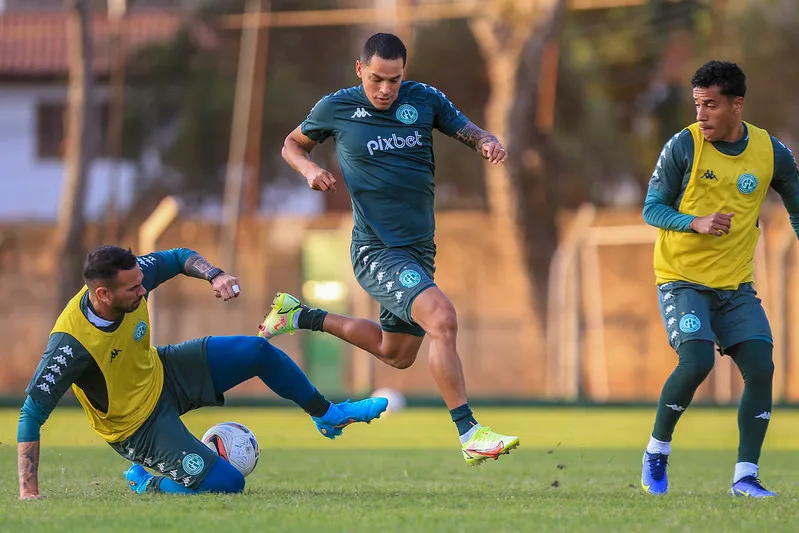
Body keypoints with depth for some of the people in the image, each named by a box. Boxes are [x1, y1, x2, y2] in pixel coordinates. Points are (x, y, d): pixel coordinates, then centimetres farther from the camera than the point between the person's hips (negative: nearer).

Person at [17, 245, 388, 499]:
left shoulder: (132, 278, -20)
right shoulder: (71, 343, -39)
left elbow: (178, 258, 2)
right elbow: (32, 414, -33)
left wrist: (214, 275, -19)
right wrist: (29, 491, -35)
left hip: (160, 372, 7)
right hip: (137, 426, -7)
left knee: (256, 351, 3)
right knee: (228, 484, -16)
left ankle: (328, 415, 27)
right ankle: (146, 482, 9)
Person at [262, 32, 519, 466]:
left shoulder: (425, 100, 1)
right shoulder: (336, 108, -5)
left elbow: (469, 133, 5)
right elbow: (293, 144, 12)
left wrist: (488, 143, -18)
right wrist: (309, 168, -10)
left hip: (419, 249, 6)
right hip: (376, 250, -6)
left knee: (396, 354, 21)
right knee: (441, 318, -28)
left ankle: (299, 317, 37)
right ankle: (469, 434, -26)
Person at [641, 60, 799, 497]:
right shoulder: (683, 146, -10)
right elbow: (652, 209, -6)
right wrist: (697, 223, -23)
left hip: (736, 284, 4)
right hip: (682, 278, -3)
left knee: (761, 367, -10)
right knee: (697, 361, -21)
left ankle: (745, 476, -1)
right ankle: (656, 452, 1)